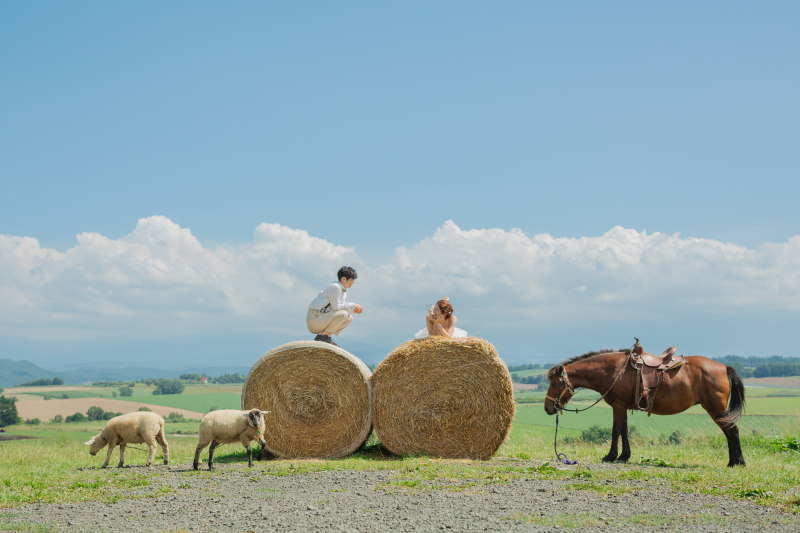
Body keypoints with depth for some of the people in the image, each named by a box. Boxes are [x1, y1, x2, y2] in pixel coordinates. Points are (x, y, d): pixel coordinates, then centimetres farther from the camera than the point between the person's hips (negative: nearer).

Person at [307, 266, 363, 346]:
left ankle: (326, 335, 1)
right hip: (314, 318, -10)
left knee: (349, 318, 8)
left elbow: (342, 307, 15)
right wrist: (353, 305, -12)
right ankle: (322, 336, -17)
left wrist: (353, 310, -3)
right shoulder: (335, 287, -15)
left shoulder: (344, 291, 16)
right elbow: (335, 307, -18)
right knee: (343, 314, -24)